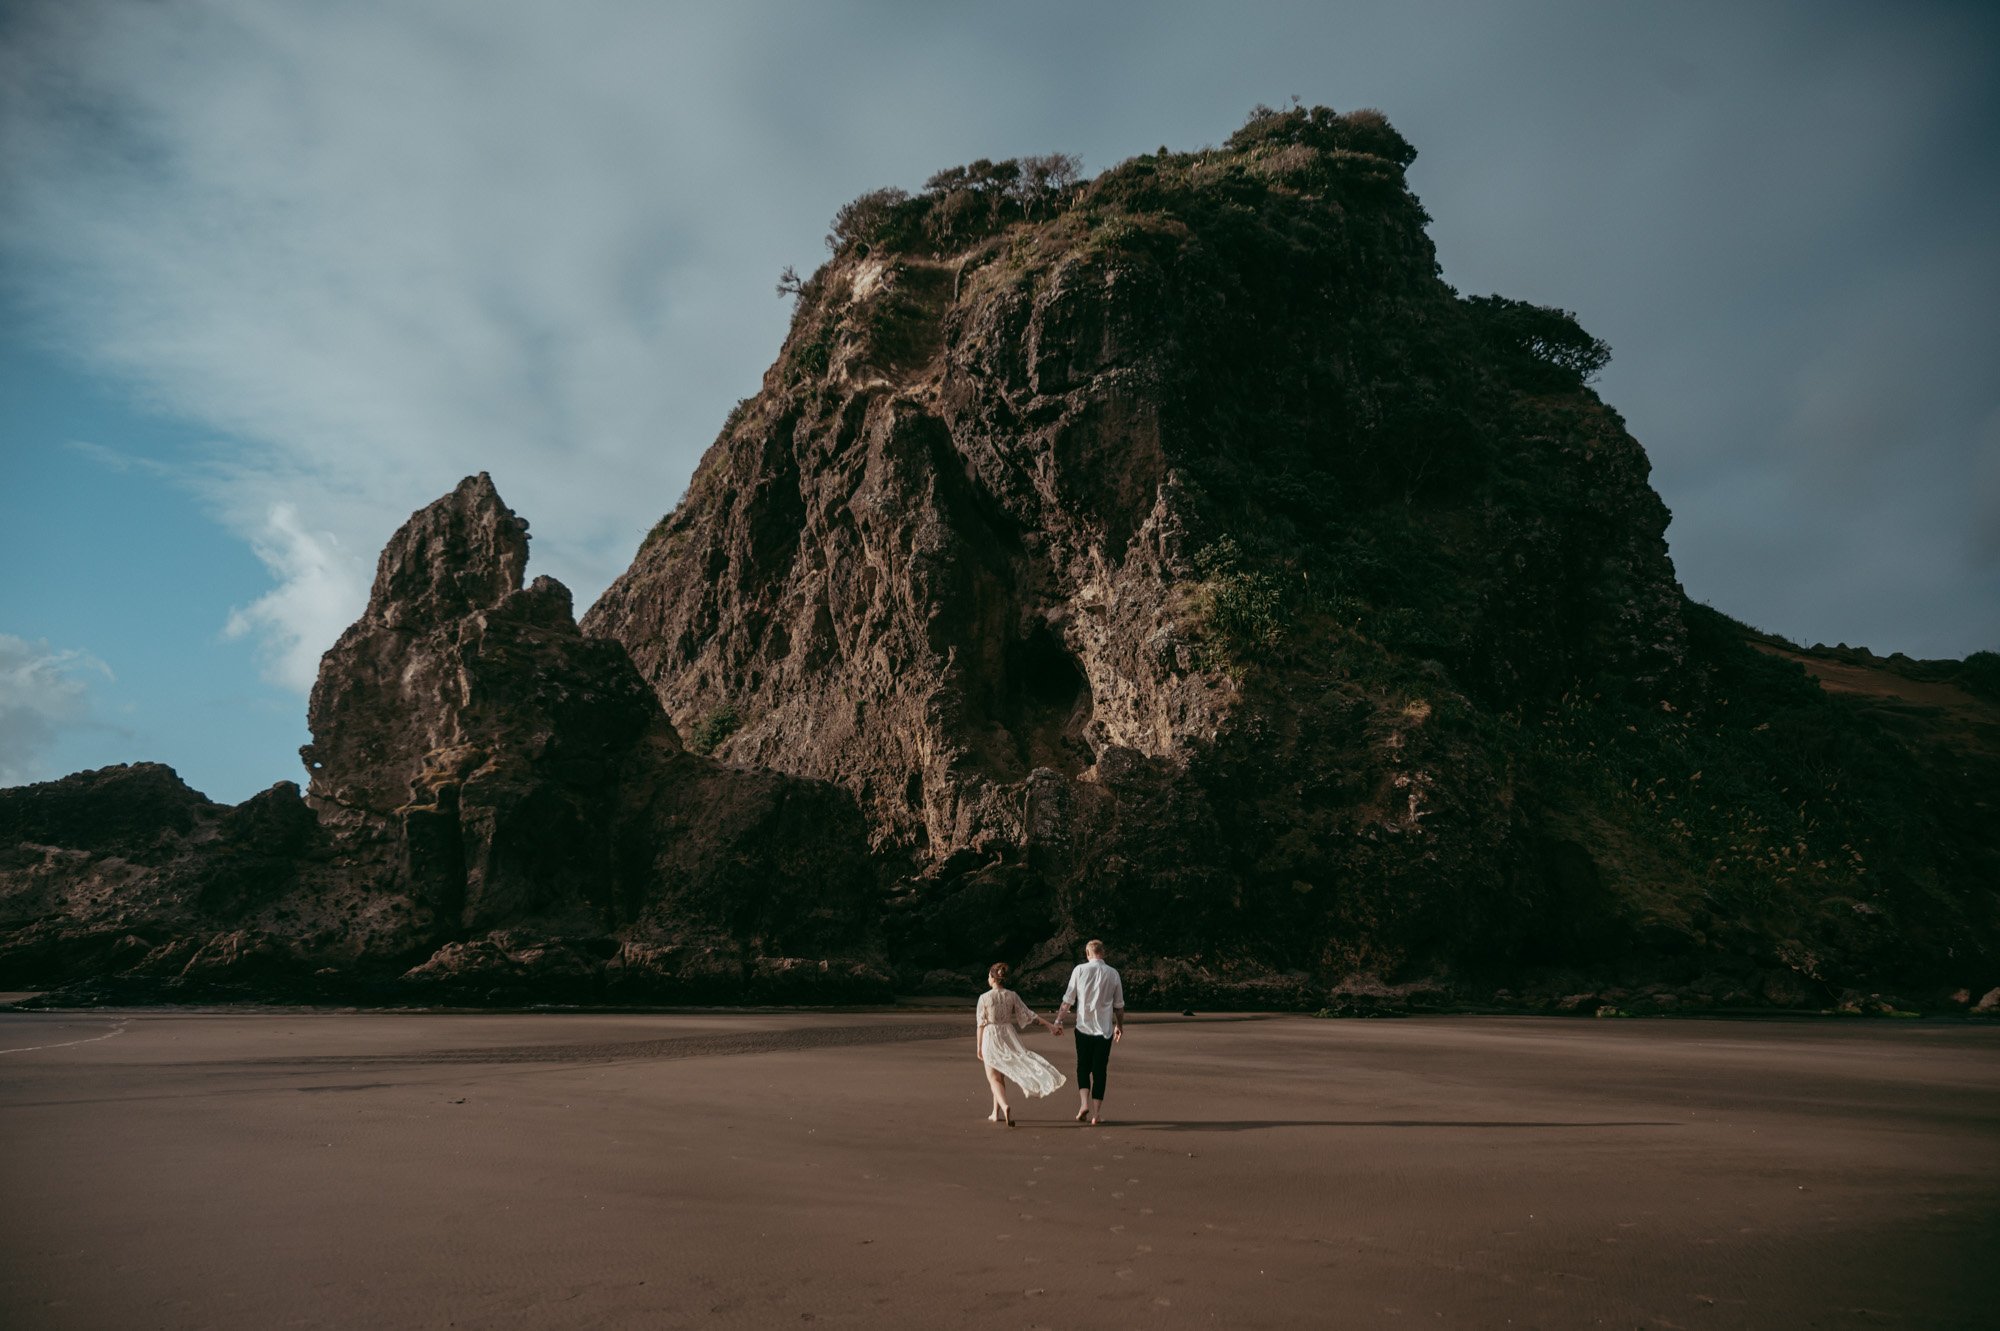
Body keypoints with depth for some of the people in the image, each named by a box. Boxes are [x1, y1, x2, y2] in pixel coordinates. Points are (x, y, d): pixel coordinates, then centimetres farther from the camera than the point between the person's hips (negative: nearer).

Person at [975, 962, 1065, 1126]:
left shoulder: (984, 998, -9)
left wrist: (978, 1046, 1)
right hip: (1008, 1037, 4)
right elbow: (1028, 1015, -1)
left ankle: (1005, 1107, -24)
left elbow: (981, 1024, -7)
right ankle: (996, 1113, 24)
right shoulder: (1012, 996, -1)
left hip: (990, 1038, -4)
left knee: (994, 1078, 1)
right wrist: (1049, 1025, 7)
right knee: (1000, 1077, 19)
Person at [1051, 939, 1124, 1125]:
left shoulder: (1080, 970, -4)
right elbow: (1119, 1005, 10)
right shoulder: (1113, 974, 2)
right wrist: (1120, 1025, 24)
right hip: (1105, 1029, 1)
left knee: (1083, 1067, 14)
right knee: (1100, 1070, 7)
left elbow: (1068, 1000, -3)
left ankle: (1084, 1104, -4)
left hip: (1084, 1027, -1)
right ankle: (1096, 1113, 6)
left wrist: (1058, 1021, 6)